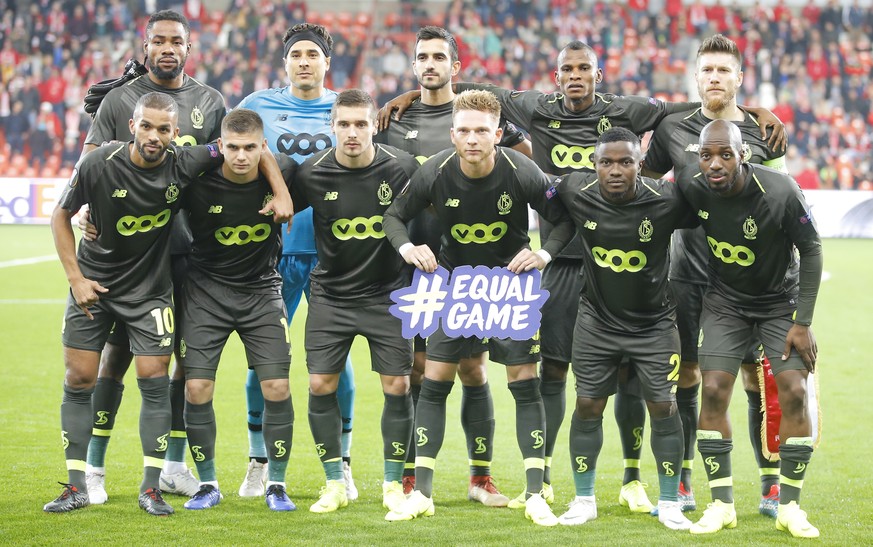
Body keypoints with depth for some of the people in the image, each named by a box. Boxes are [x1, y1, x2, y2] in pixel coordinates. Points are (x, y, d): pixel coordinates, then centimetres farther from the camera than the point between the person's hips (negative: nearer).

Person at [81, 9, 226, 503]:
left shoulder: (210, 103, 10)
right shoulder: (119, 101, 2)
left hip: (192, 249, 3)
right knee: (118, 351, -1)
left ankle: (175, 465, 17)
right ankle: (94, 467, 7)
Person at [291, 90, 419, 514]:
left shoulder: (401, 168, -12)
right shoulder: (312, 174, -11)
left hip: (387, 293, -1)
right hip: (331, 294, 1)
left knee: (397, 386, -3)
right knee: (321, 386, -4)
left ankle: (393, 484, 12)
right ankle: (334, 484, 10)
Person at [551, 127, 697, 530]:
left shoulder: (667, 200, -21)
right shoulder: (575, 192, -15)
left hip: (654, 322, -1)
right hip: (597, 320, 1)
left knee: (664, 408, -2)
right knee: (588, 406, 3)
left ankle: (669, 503, 12)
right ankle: (584, 500, 18)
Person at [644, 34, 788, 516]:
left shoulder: (762, 132, 4)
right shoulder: (673, 129, 5)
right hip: (688, 276, 1)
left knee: (759, 378, -1)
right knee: (685, 376, 2)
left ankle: (771, 486, 7)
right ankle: (681, 482, 12)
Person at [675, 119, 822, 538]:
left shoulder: (781, 192, -29)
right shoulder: (692, 186, -20)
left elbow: (811, 251, -15)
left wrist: (803, 322, -13)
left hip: (780, 299, -2)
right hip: (725, 298, 2)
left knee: (794, 393, -12)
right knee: (713, 390, -11)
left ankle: (790, 506, 0)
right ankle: (721, 504, -1)